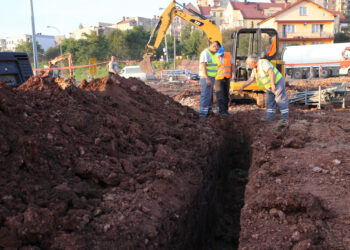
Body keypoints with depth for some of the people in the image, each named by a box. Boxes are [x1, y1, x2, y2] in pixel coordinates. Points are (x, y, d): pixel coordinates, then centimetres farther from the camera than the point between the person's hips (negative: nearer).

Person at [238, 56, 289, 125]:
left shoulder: (263, 63, -21)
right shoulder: (255, 69, 8)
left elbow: (271, 72, -31)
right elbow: (250, 79, 14)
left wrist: (273, 84, -34)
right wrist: (242, 87, 10)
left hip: (277, 82, -10)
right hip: (269, 86, 10)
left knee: (281, 101, -9)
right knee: (270, 101, 12)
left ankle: (284, 118, -8)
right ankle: (270, 117, 17)